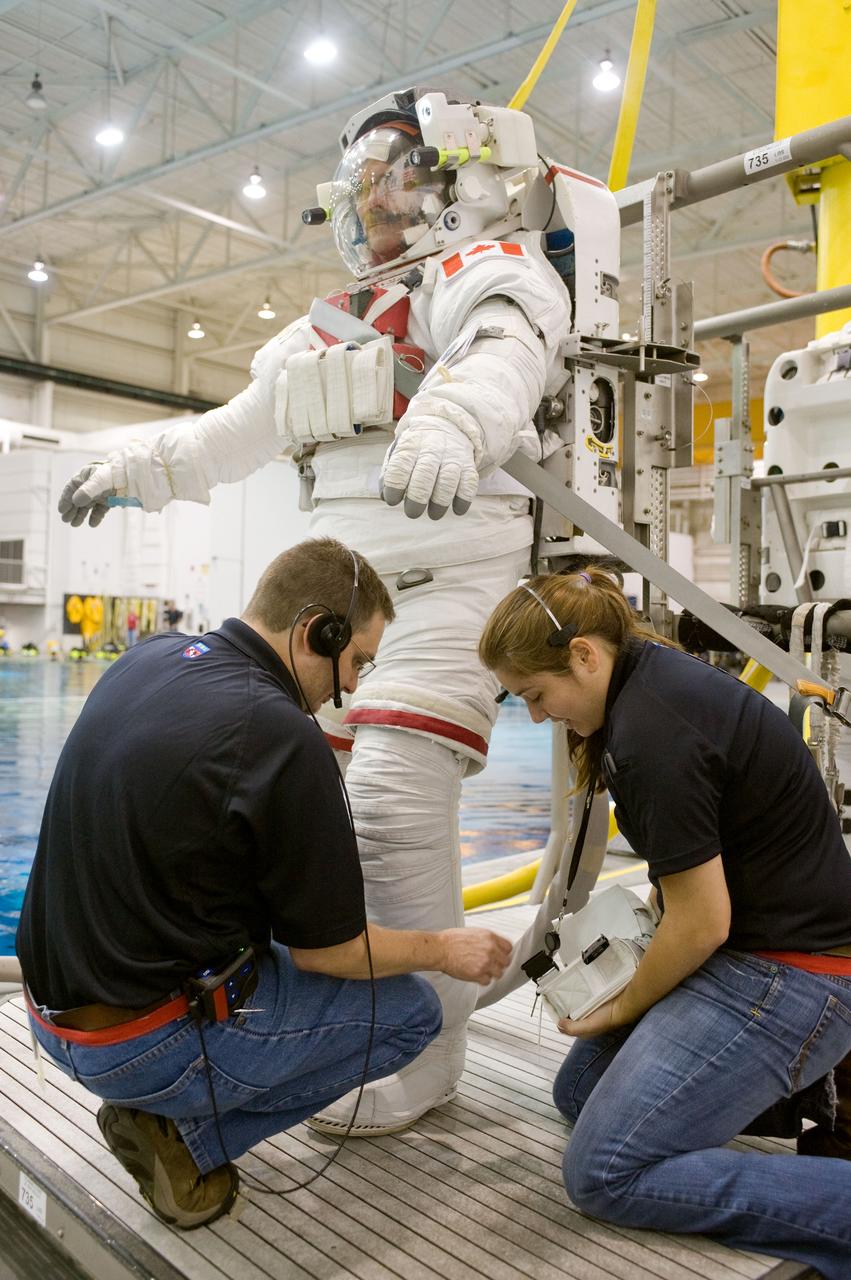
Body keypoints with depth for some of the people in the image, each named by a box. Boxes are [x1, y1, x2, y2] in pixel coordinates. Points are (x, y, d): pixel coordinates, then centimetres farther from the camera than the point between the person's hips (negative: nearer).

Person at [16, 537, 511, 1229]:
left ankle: (161, 1103, 17)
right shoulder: (284, 738, -23)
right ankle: (184, 1133, 2)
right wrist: (446, 949, 5)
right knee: (412, 1010, 6)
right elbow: (329, 950, -13)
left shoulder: (147, 659, 1)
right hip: (146, 1044, -8)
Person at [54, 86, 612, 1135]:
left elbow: (504, 354, -23)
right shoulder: (330, 325, 25)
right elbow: (239, 430, 34)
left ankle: (423, 1056, -2)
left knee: (393, 805, -18)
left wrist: (450, 424, -45)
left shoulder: (486, 271, 2)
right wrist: (132, 469, 34)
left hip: (453, 579, -8)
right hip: (345, 579, 8)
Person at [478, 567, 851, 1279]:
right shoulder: (655, 677, 4)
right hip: (758, 948, 10)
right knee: (579, 1090, 16)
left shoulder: (653, 731, -26)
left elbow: (700, 925, -20)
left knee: (604, 1172, -9)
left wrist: (622, 1009, -4)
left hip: (788, 974, -10)